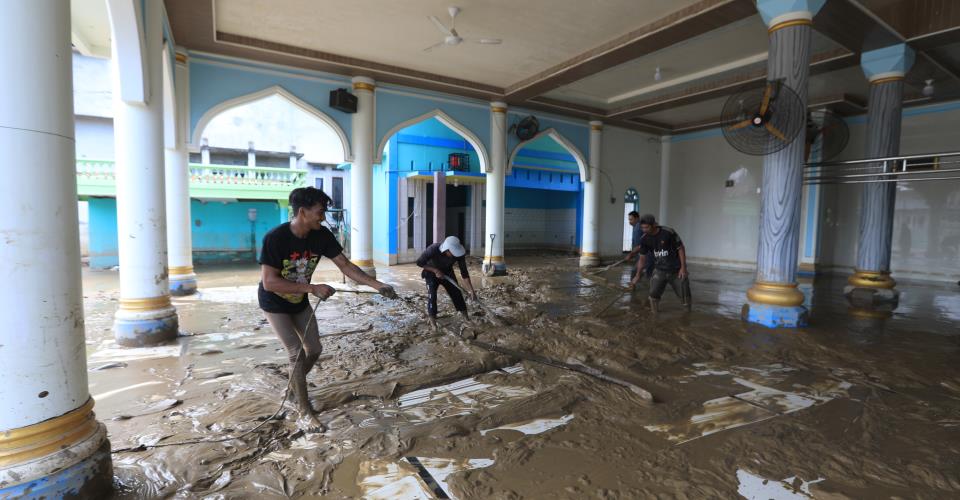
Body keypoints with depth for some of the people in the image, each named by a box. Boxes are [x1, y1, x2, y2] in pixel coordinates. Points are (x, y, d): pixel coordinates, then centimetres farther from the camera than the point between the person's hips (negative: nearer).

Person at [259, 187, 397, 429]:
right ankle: (305, 409, 10)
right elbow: (269, 282, -32)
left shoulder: (321, 235, -17)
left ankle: (294, 384, 39)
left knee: (314, 349, 10)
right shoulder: (275, 238, -32)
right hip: (275, 304, -5)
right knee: (297, 353, -8)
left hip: (300, 302, 6)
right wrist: (313, 288, -36)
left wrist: (378, 285, -24)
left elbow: (346, 266, -15)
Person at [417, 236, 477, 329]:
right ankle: (433, 323, -5)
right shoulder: (433, 249, -38)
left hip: (447, 273, 3)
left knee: (456, 293, -2)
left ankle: (467, 319, 11)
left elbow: (464, 273, -23)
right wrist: (435, 270, -31)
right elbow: (419, 262, -23)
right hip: (431, 273, -2)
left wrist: (472, 290, -27)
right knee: (432, 295, -17)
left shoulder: (459, 253, -30)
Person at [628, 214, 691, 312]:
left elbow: (680, 248, -11)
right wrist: (638, 275, -7)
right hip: (659, 271, 3)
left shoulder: (668, 233, -21)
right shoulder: (644, 239, -9)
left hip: (676, 270, -3)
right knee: (653, 295, -12)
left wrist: (683, 267, -15)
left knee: (684, 296, 6)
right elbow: (643, 258, -1)